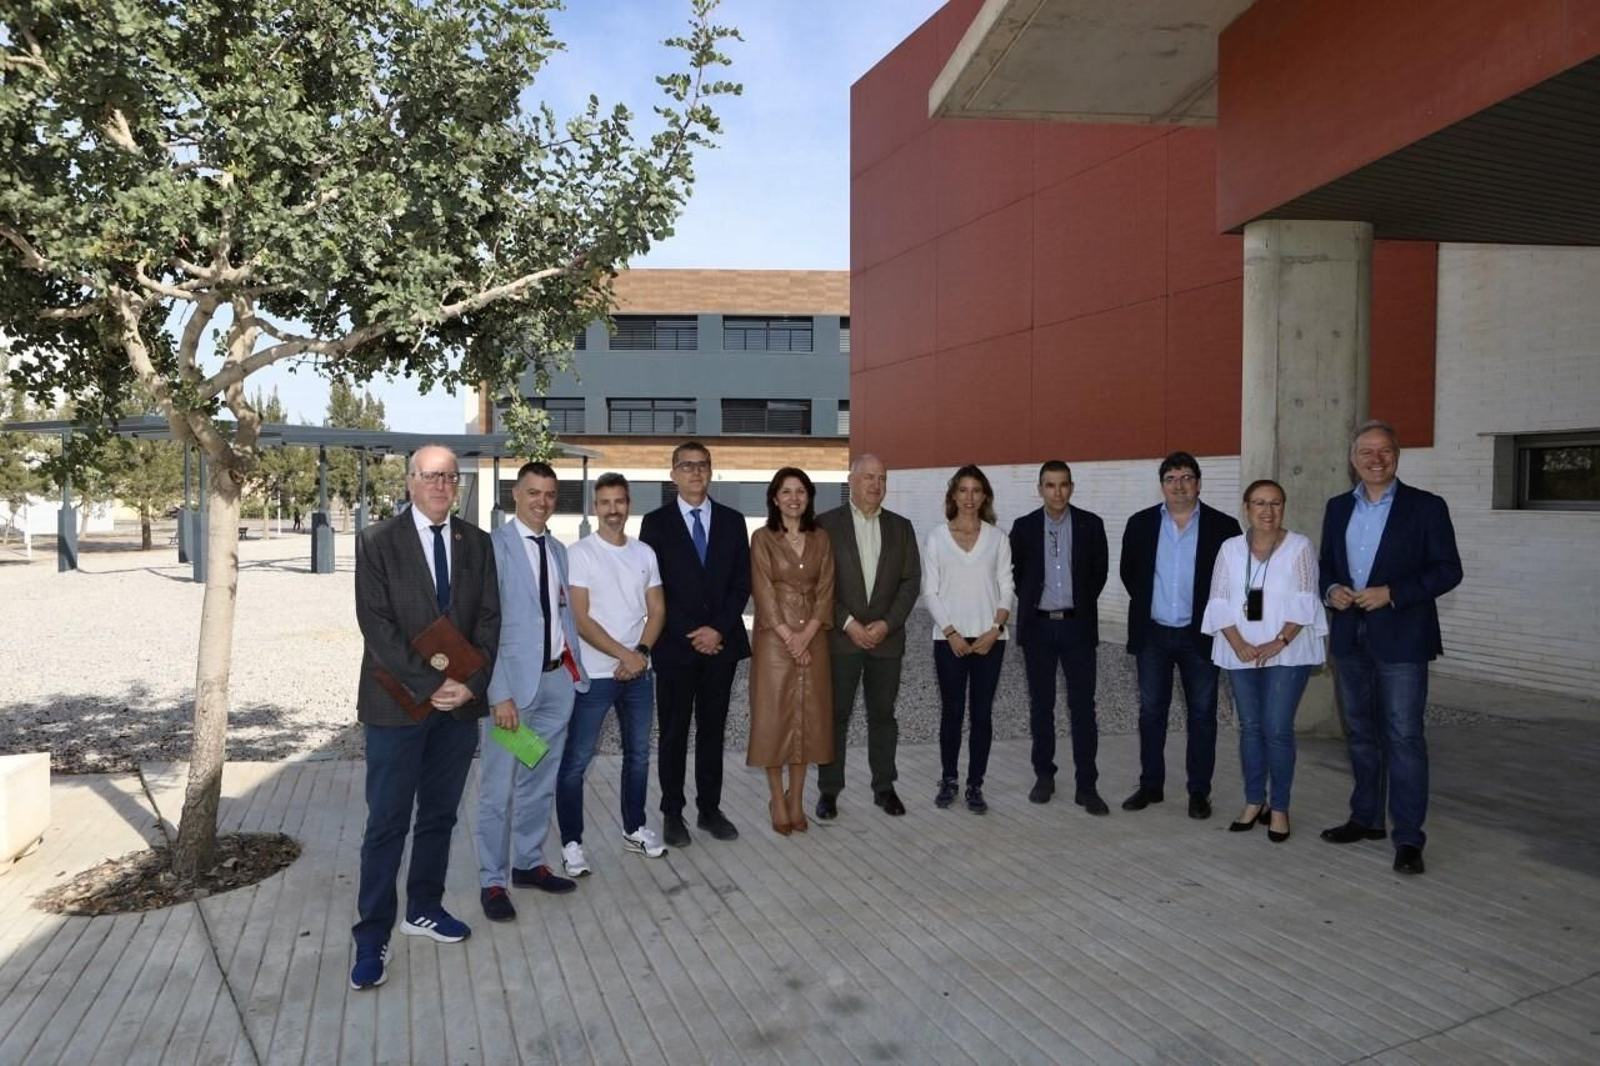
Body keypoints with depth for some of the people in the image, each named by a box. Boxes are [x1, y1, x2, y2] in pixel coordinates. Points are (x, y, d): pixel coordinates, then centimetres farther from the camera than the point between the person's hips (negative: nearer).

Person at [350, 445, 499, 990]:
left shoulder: (476, 543, 7)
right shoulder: (377, 541, -4)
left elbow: (489, 619, 4)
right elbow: (377, 624, -11)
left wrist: (471, 683, -10)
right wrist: (429, 685, -17)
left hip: (461, 702, 4)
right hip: (397, 703, -4)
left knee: (439, 816, 15)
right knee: (387, 824, 1)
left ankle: (424, 908, 31)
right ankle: (372, 936, 12)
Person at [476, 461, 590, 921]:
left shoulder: (558, 550, 12)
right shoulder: (495, 546, -9)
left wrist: (576, 669, 8)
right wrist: (499, 693, -18)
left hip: (557, 679, 6)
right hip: (514, 679, -6)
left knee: (540, 781, 16)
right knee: (499, 787, 2)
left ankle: (529, 863, 31)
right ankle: (492, 882, 15)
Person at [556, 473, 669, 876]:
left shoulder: (645, 553, 7)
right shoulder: (580, 553, -8)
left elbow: (657, 610, 7)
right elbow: (580, 619, -13)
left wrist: (642, 653, -9)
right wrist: (624, 654, -15)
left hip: (639, 673, 5)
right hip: (592, 674, -5)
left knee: (638, 754, 15)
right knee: (575, 762, -1)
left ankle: (634, 829, 30)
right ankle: (571, 842, 11)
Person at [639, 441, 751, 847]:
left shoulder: (732, 521, 9)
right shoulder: (656, 522, 1)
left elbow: (741, 583, 5)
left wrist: (719, 629, -8)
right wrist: (691, 635, -10)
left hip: (721, 642, 2)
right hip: (675, 644, -2)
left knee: (713, 729, 10)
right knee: (674, 732, 6)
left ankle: (710, 809, 19)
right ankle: (673, 813, 16)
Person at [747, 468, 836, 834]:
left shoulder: (821, 539, 8)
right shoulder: (762, 538, -2)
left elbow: (825, 590, 2)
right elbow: (764, 592, -8)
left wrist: (807, 634, -11)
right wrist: (789, 637, -14)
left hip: (813, 638, 3)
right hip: (775, 639, -3)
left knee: (807, 716, 7)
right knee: (774, 716, 0)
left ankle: (797, 800, 18)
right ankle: (778, 801, 10)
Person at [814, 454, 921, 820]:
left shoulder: (901, 527, 9)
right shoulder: (825, 524, -1)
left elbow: (911, 580, 4)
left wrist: (887, 624, -8)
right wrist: (848, 623, -12)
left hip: (887, 637, 3)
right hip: (840, 636, -2)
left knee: (883, 715, 10)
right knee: (835, 715, 3)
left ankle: (884, 786, 21)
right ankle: (829, 789, 12)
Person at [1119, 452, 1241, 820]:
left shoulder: (1223, 526, -5)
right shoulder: (1141, 524, 2)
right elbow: (1128, 571, 13)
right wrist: (1145, 603, 10)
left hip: (1199, 635, -2)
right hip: (1152, 634, 2)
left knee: (1202, 714, 6)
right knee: (1151, 711, 9)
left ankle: (1199, 792, 16)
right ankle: (1150, 785, 20)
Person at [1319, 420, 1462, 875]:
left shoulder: (1425, 507, -4)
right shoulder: (1338, 508, 11)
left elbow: (1448, 570, -7)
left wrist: (1391, 593, -18)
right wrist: (1331, 591, -5)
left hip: (1401, 639, -5)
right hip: (1350, 637, 5)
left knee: (1404, 737, -4)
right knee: (1361, 733, 14)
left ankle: (1408, 838, 3)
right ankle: (1366, 818, 27)